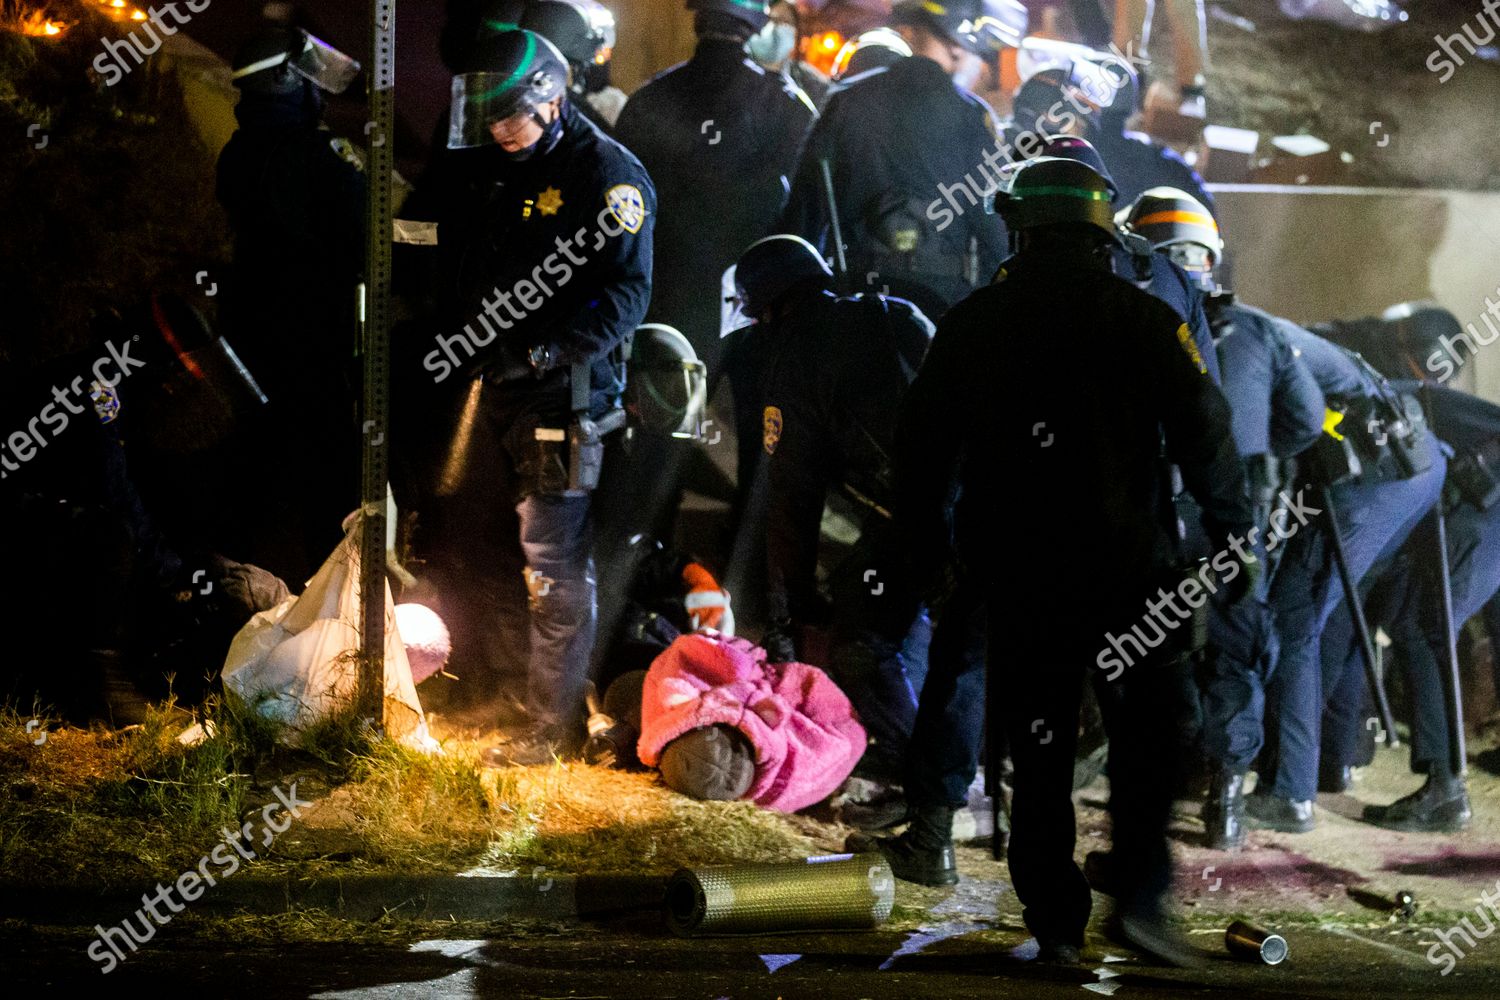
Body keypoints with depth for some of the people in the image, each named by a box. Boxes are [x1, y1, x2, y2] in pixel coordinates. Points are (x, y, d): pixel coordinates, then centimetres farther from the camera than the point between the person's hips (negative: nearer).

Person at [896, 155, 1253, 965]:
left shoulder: (970, 324, 4)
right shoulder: (1141, 319, -2)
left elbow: (920, 444, 8)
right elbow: (1206, 438, -5)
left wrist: (924, 549, 18)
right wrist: (1232, 542, 3)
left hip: (1013, 571, 2)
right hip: (1122, 563, -2)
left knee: (1038, 745, 10)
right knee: (1151, 725, 10)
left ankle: (1054, 920, 10)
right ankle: (1140, 896, -3)